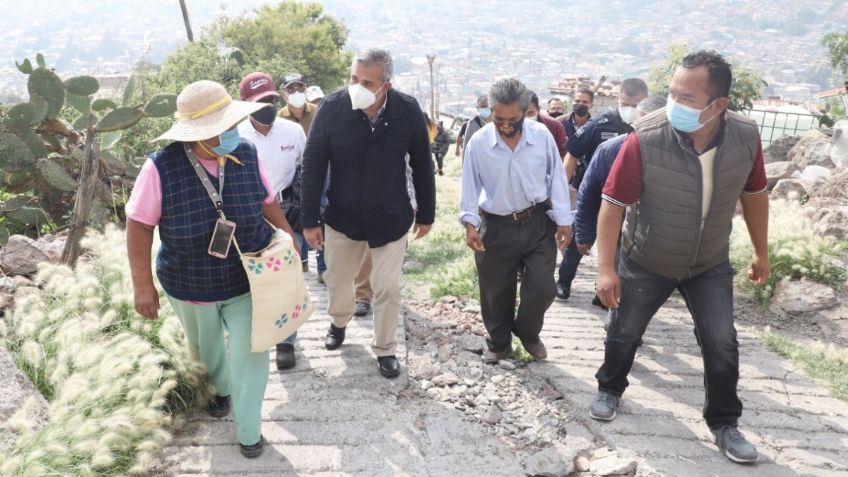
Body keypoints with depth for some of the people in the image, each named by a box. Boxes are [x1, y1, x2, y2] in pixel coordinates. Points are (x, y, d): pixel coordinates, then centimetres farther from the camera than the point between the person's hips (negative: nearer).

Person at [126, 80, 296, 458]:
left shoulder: (247, 154, -15)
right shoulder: (162, 167, -23)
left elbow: (267, 201, 3)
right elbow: (139, 225, -14)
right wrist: (143, 285, -13)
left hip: (248, 281, 1)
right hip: (189, 287, 0)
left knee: (250, 355, 1)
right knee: (206, 348, 25)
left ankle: (247, 430, 23)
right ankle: (222, 388, 58)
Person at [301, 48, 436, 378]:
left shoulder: (408, 110, -16)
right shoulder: (332, 107, -18)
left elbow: (422, 166, -5)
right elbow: (313, 165, -11)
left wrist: (426, 214, 2)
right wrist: (310, 220, -9)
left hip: (391, 219, -1)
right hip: (342, 217, 1)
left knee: (388, 288, 5)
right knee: (337, 280, 19)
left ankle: (384, 349, 28)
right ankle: (339, 322, 51)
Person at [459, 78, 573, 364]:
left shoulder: (542, 136, -7)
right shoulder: (479, 142, -9)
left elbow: (556, 178, 0)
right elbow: (470, 185, -2)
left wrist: (563, 220, 0)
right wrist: (469, 223, -11)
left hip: (539, 223, 1)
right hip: (496, 227, 0)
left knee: (542, 288, 2)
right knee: (496, 292, 10)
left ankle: (528, 333, 31)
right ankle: (499, 343, 33)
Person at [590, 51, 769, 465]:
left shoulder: (746, 136, -17)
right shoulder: (645, 140, -29)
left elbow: (754, 194, 1)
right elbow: (613, 203, -22)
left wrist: (761, 252, 9)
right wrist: (606, 268, -23)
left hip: (711, 264, 2)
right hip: (645, 263, -2)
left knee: (722, 345, 4)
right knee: (624, 335, 14)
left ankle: (724, 424, 26)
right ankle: (610, 389, 43)